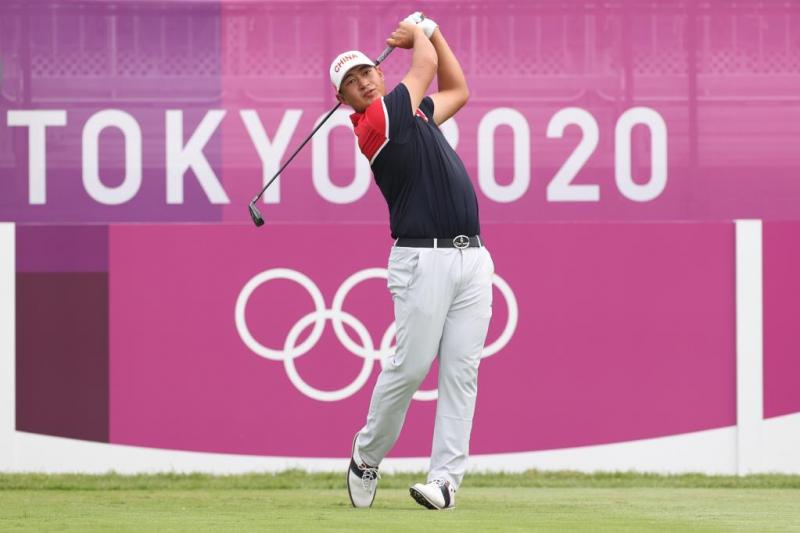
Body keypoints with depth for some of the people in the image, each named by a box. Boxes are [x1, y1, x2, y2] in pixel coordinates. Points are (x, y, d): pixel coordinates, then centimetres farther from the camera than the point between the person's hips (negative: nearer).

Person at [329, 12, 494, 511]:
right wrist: (418, 35, 22)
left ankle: (446, 480, -5)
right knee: (409, 367, -8)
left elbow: (457, 90, 35)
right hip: (423, 259, -7)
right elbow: (427, 66, 2)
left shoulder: (412, 113, 20)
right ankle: (367, 458, 14)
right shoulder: (377, 122, -5)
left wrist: (430, 30, 29)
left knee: (462, 371, -2)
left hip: (473, 258, 7)